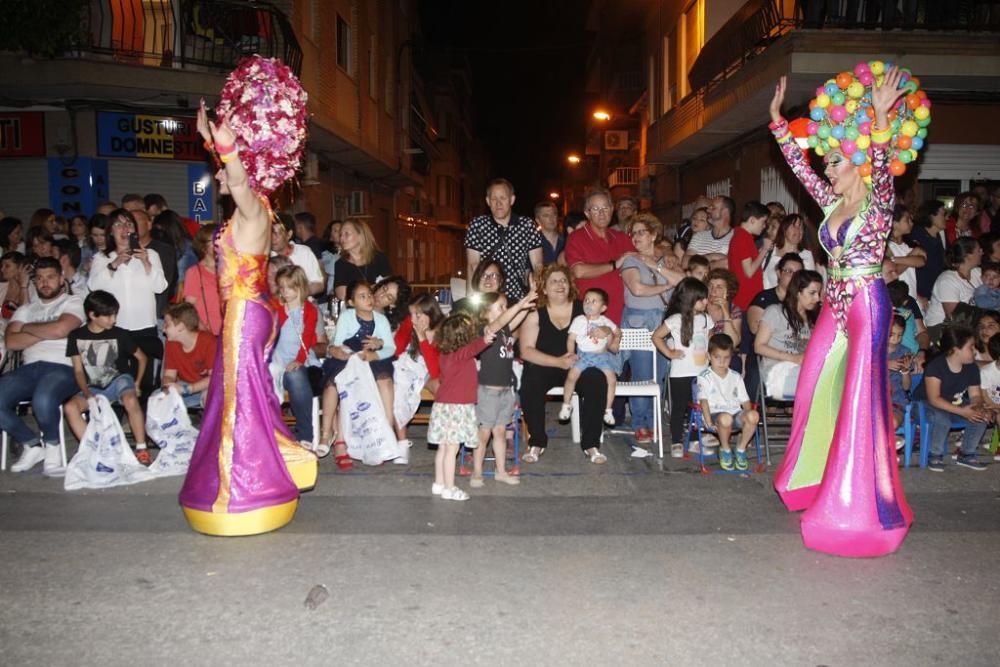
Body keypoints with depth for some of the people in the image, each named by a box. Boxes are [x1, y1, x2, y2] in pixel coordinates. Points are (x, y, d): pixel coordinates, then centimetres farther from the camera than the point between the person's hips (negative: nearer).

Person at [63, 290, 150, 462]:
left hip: (119, 380, -2)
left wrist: (137, 384, 2)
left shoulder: (119, 335, -3)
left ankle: (141, 448, -22)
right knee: (70, 407, -25)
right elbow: (78, 370, 1)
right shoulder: (76, 336, 0)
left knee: (131, 401, -34)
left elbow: (141, 358, 8)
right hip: (94, 388, 3)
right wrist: (87, 394, -14)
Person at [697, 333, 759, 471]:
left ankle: (741, 449, -6)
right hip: (716, 414, -4)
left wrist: (747, 417, -6)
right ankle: (725, 449, -8)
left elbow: (745, 400, 14)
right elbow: (703, 400, -5)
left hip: (736, 414, 4)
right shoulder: (705, 377, 5)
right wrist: (708, 421, -18)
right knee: (726, 418, -40)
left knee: (753, 415, -30)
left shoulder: (736, 377, 18)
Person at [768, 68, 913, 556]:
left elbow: (882, 167, -27)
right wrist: (777, 117, 9)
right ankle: (817, 478, 29)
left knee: (860, 399, -4)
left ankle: (859, 502, 5)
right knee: (819, 391, 12)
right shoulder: (832, 204, 10)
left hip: (867, 306, -8)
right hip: (835, 306, 8)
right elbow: (798, 165, 12)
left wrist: (880, 117, -38)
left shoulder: (878, 204, -8)